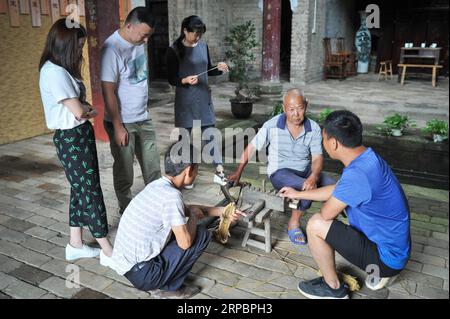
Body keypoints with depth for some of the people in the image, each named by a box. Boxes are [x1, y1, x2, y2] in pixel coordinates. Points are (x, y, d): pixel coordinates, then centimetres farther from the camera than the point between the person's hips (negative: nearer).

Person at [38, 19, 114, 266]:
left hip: (79, 136, 10)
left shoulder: (60, 69, 12)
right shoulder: (55, 72, -20)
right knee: (91, 191, -2)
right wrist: (88, 110, 0)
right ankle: (108, 251, 10)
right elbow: (78, 111, -21)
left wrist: (85, 108, -7)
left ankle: (75, 245, 29)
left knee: (80, 190, 16)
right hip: (71, 139, -10)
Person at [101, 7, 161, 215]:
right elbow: (108, 91, -18)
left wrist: (143, 110, 16)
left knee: (152, 167, 13)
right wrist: (118, 126, -17)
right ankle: (127, 211, 25)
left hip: (143, 119, 7)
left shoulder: (139, 43, 4)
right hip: (123, 122, -7)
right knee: (124, 172, 9)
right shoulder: (112, 48, -18)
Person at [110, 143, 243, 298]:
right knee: (202, 235, -5)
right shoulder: (171, 195, -23)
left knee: (178, 229, 20)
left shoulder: (156, 185, 4)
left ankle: (159, 283, 16)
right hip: (141, 274, -8)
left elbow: (185, 209, 21)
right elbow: (185, 242, -18)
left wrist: (222, 211, 20)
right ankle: (168, 288, 5)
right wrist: (194, 215, 0)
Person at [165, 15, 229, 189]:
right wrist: (185, 80, -27)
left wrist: (219, 68, -5)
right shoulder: (174, 50, -8)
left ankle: (219, 172, 11)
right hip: (185, 101, -4)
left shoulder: (203, 46, 6)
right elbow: (171, 79, -7)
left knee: (210, 134, 5)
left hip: (204, 98, 4)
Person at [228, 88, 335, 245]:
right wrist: (238, 172, -4)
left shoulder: (314, 128, -6)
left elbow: (317, 157, -11)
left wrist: (313, 176, -32)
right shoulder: (272, 125, -11)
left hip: (306, 171, 4)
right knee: (309, 189, -31)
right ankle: (294, 223, -5)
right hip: (280, 172, -4)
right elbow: (251, 148, -3)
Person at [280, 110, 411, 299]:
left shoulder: (357, 174, -32)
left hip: (388, 255, -9)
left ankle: (333, 288, 8)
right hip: (396, 246, 9)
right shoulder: (367, 157, -1)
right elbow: (336, 190, 13)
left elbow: (326, 213, -20)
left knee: (316, 225, -15)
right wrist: (298, 194, 21)